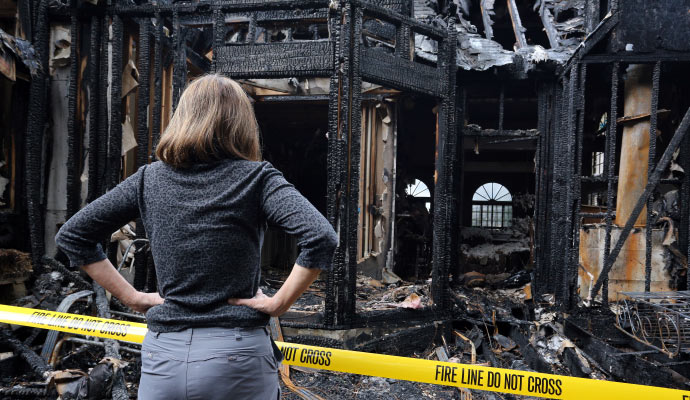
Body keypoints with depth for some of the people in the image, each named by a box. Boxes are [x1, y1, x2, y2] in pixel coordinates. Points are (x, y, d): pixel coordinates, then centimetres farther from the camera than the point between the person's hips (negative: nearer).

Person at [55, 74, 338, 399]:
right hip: (235, 360, -2)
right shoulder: (256, 178, -7)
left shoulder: (149, 179, 3)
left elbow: (71, 236, 8)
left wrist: (132, 297, 6)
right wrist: (279, 303, -10)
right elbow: (321, 239, -21)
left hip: (161, 359, 3)